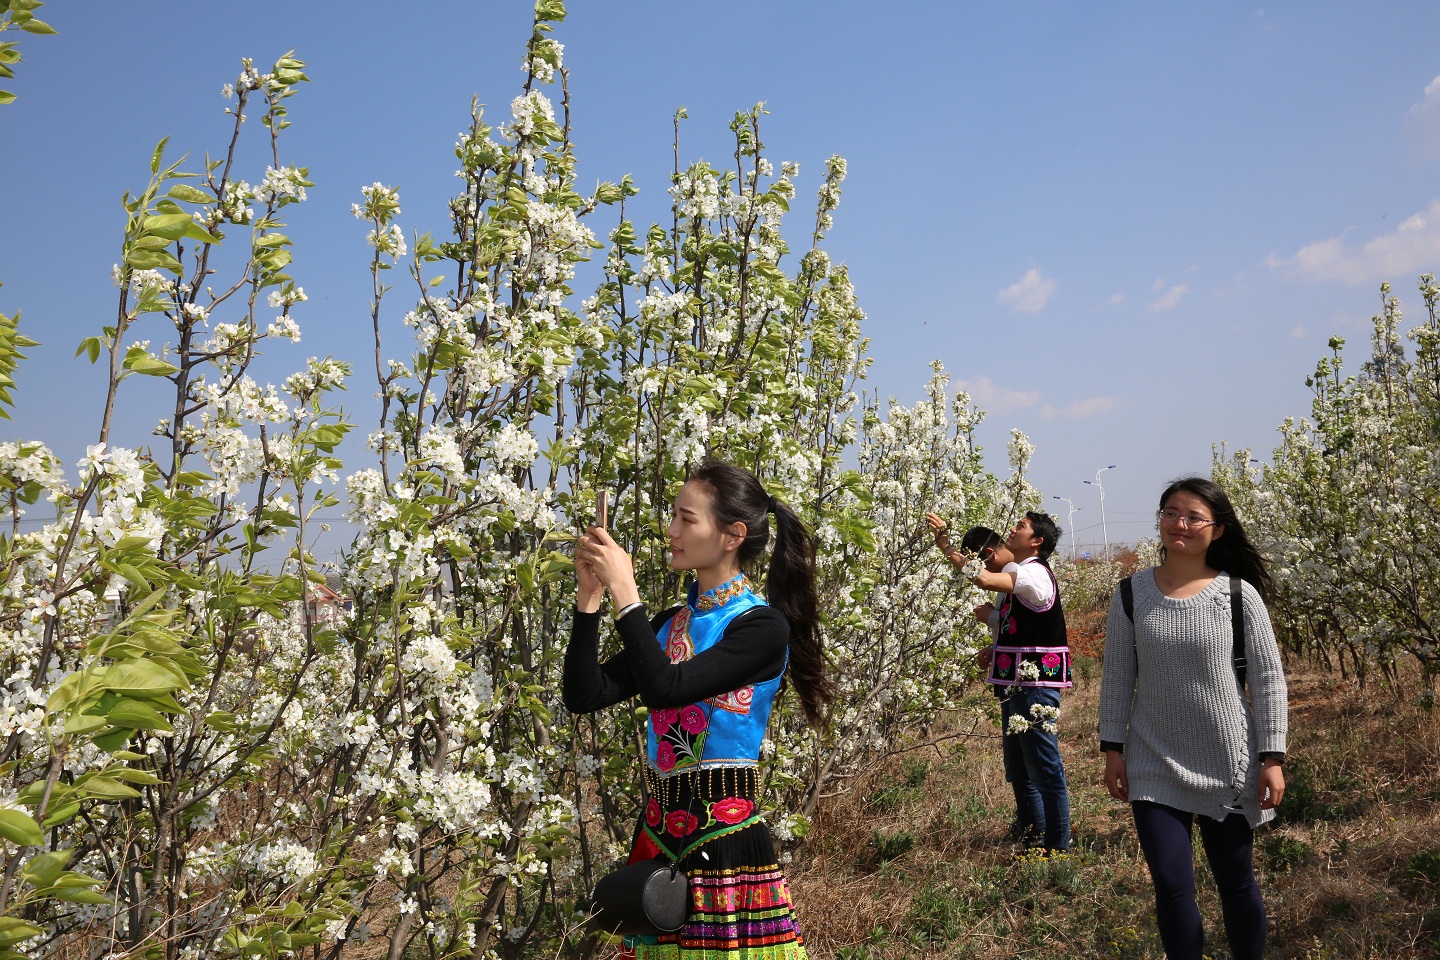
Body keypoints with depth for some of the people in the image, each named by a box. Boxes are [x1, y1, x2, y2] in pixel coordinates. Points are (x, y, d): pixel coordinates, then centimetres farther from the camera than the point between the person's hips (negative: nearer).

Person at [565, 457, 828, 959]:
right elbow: (584, 696, 1)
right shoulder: (670, 624, 8)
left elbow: (664, 688, -24)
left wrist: (624, 592, -19)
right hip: (657, 832, 7)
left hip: (727, 839, -6)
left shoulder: (764, 627, -13)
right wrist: (590, 598, -6)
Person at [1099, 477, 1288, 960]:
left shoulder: (1239, 594, -6)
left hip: (1229, 766, -1)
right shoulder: (1131, 594, -2)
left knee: (1236, 882, 13)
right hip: (1154, 767, 1)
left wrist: (1272, 757, -5)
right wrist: (1112, 749, 2)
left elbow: (1268, 680, -3)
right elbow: (1117, 678, 3)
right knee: (1171, 885, 1)